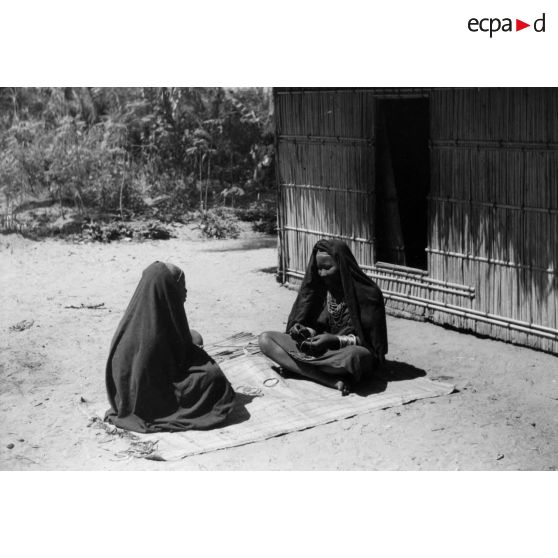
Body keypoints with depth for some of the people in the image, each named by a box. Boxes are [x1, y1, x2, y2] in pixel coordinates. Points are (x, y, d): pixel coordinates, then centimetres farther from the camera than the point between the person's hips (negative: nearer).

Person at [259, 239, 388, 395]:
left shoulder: (368, 293, -12)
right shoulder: (318, 288, 4)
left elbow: (372, 341, -10)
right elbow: (320, 329, 12)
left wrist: (335, 339, -21)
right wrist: (307, 332, -11)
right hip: (319, 349, 7)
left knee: (356, 356, -43)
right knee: (265, 339, -13)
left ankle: (293, 365, -24)